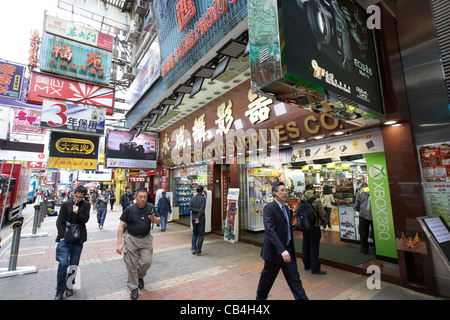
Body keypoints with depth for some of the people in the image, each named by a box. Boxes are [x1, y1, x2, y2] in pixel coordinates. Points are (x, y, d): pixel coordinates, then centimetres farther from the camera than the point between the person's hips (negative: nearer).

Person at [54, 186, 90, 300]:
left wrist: (77, 213, -20)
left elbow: (85, 219, -3)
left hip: (78, 239, 1)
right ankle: (60, 290, 8)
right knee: (63, 263, -11)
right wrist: (62, 236, -8)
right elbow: (60, 222, 2)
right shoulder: (66, 204, 3)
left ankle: (69, 286, 29)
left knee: (74, 264, 8)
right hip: (65, 238, -1)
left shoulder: (86, 205, 3)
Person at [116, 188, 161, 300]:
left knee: (147, 262, -1)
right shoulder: (129, 209, -9)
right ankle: (133, 288, 26)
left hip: (146, 239, 2)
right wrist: (119, 243, -12)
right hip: (131, 239, -2)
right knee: (131, 265, 5)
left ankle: (140, 276, 33)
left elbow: (159, 221, 6)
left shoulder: (151, 207, -2)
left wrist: (154, 219, -18)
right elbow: (121, 226, -7)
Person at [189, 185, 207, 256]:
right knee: (201, 235, 4)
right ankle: (198, 251, 7)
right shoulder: (203, 198, -10)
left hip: (193, 218, 5)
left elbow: (190, 207, -6)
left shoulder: (193, 198, 5)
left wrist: (197, 210, -9)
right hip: (201, 219, -5)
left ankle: (193, 248, 16)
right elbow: (202, 209, -18)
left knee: (194, 234, 20)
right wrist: (198, 218, -16)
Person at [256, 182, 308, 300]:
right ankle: (260, 297, 37)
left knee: (295, 279, 10)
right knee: (267, 278, 13)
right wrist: (282, 250, -33)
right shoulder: (268, 208, -18)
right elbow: (270, 230, -27)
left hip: (287, 250, 7)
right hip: (274, 251, -6)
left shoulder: (285, 208, 9)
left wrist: (290, 249, 15)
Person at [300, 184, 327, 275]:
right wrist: (322, 218, 10)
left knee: (305, 245, 16)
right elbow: (323, 214, -12)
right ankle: (315, 269, 9)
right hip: (314, 226, -5)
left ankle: (306, 265, 30)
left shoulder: (301, 200, -3)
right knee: (314, 247, 2)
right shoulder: (316, 200, -18)